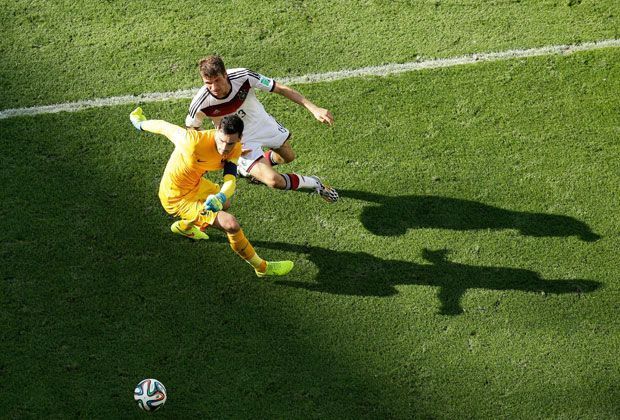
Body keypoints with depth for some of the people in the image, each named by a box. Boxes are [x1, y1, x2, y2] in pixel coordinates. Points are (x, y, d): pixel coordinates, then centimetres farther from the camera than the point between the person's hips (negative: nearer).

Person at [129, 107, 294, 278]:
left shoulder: (235, 148, -16)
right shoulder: (194, 141, -38)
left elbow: (231, 179, -26)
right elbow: (165, 126, -22)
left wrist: (220, 197, -45)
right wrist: (141, 123, -4)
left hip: (195, 184, 8)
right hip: (177, 199, -7)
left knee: (225, 203, 36)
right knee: (231, 224, -18)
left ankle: (184, 226, 59)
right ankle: (262, 267, 4)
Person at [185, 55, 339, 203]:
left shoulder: (243, 76, -32)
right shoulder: (201, 104, -33)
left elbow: (281, 89, -22)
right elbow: (191, 128, -11)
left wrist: (313, 108, -27)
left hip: (263, 123, 3)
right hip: (241, 141, -3)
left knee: (288, 157, 24)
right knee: (273, 180, -19)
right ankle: (313, 183, 10)